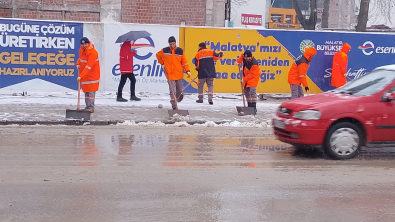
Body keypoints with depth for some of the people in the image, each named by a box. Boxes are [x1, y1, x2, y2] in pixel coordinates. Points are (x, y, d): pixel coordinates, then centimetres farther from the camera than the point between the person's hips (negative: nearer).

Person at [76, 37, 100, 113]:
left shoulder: (92, 52, -23)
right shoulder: (81, 49, 3)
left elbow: (88, 66, -30)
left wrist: (81, 75, -36)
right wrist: (78, 63, 1)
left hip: (92, 73, -8)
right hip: (84, 74, 8)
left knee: (91, 90, -10)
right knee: (86, 90, 12)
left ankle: (91, 107, -7)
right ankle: (88, 106, 19)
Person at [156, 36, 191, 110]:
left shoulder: (180, 51, -1)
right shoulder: (164, 51, -3)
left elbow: (184, 62, 2)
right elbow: (158, 55, 16)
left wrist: (187, 71, -5)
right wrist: (162, 64, 11)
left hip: (178, 74, 2)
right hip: (169, 74, -2)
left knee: (180, 89, 13)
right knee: (172, 90, -8)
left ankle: (178, 97, 44)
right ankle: (173, 104, -1)